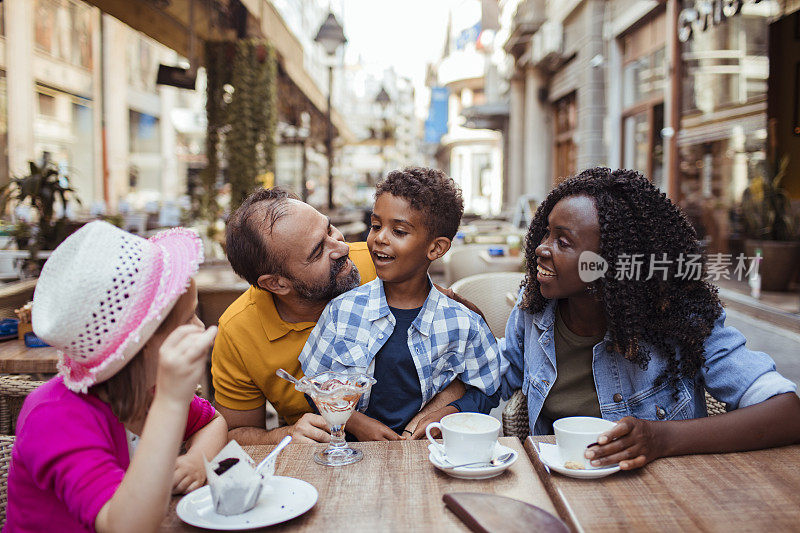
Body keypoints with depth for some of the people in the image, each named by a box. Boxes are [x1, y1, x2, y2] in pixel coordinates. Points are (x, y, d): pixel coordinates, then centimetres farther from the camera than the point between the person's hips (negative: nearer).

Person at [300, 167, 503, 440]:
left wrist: (447, 416, -9)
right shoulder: (341, 310, -2)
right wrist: (355, 422, -9)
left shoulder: (463, 325, -4)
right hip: (353, 451, -1)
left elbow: (487, 392, 8)